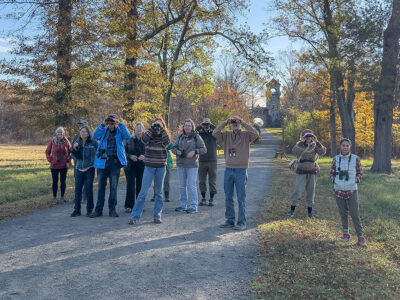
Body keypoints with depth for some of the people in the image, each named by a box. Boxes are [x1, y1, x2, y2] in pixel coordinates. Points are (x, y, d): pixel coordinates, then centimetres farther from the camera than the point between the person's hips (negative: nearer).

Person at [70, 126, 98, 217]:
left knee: (88, 189, 0)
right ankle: (77, 209, 11)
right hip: (79, 169, 4)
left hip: (89, 169, -4)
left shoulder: (93, 143, -3)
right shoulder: (77, 142, 9)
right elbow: (77, 156, 4)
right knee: (77, 189, 4)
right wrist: (74, 148, -13)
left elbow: (95, 156, -3)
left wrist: (89, 167, -8)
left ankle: (89, 209, 11)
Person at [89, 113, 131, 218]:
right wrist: (102, 125, -16)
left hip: (115, 162, -1)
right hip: (102, 161, 2)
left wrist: (120, 125, -17)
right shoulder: (104, 131, 9)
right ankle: (98, 210, 13)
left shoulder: (119, 131, 5)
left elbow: (128, 137, -12)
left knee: (113, 187, 3)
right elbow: (94, 136, -7)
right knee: (101, 186, 6)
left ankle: (112, 209, 12)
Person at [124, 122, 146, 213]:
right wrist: (130, 156, -10)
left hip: (142, 167, 0)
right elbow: (125, 152, 8)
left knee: (140, 186, 3)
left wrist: (144, 156, -15)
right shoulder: (129, 140, 8)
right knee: (130, 186, -5)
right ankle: (128, 206, 1)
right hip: (131, 166, 0)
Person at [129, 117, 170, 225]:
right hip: (149, 166, -1)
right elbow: (144, 139, -18)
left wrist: (162, 128, -15)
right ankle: (135, 217, -3)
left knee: (159, 192, 9)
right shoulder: (150, 135, 4)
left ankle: (157, 216, 18)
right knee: (143, 192, -5)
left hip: (161, 167, 1)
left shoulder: (164, 136, 6)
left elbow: (167, 142, -17)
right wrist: (152, 128, -16)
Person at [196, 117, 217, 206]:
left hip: (212, 161, -1)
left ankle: (211, 199, 10)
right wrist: (199, 127, -14)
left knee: (212, 181, 2)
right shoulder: (200, 134, 7)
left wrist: (211, 126, -14)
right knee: (202, 181, 5)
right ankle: (203, 198, 15)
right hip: (202, 161, 1)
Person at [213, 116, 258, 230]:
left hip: (241, 170, -4)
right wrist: (225, 122, -6)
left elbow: (255, 133, -17)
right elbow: (215, 133, -4)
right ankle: (230, 221, 20)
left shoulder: (246, 135, 1)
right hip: (228, 169, 4)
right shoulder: (226, 134, 9)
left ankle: (241, 222, 6)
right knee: (228, 197, 10)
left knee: (241, 198, 0)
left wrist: (243, 123, -12)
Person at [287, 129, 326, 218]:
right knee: (297, 191, -9)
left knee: (311, 192, 7)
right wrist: (301, 142, -31)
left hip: (312, 172, 2)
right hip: (301, 172, -2)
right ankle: (292, 209, 5)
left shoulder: (315, 145, 3)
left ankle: (309, 211, 17)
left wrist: (316, 141, -24)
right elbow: (294, 151, -23)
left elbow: (322, 152, -15)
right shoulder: (300, 144, -3)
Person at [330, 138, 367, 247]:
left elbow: (360, 172, 6)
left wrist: (356, 181, -10)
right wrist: (335, 181, -4)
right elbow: (332, 173, 12)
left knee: (355, 214, -4)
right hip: (339, 190, 2)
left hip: (352, 190, -2)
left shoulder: (355, 158, -4)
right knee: (343, 213, 11)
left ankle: (360, 237, 3)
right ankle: (346, 233, 25)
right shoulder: (336, 159, 1)